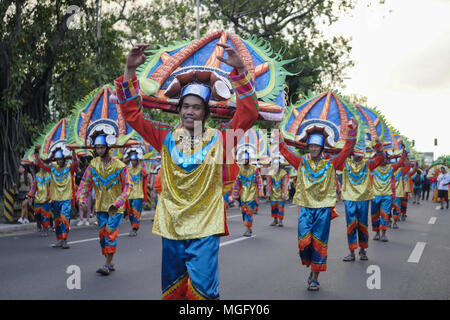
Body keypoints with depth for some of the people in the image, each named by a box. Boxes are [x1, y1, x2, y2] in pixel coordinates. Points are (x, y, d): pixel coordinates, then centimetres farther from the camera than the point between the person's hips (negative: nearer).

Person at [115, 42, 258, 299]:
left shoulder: (219, 139, -2)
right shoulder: (167, 137, 4)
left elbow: (248, 114, -11)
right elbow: (132, 113, 4)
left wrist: (240, 70, -21)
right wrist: (130, 71, -6)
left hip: (205, 230, -3)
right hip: (171, 230, 3)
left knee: (202, 291, -10)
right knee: (172, 292, 15)